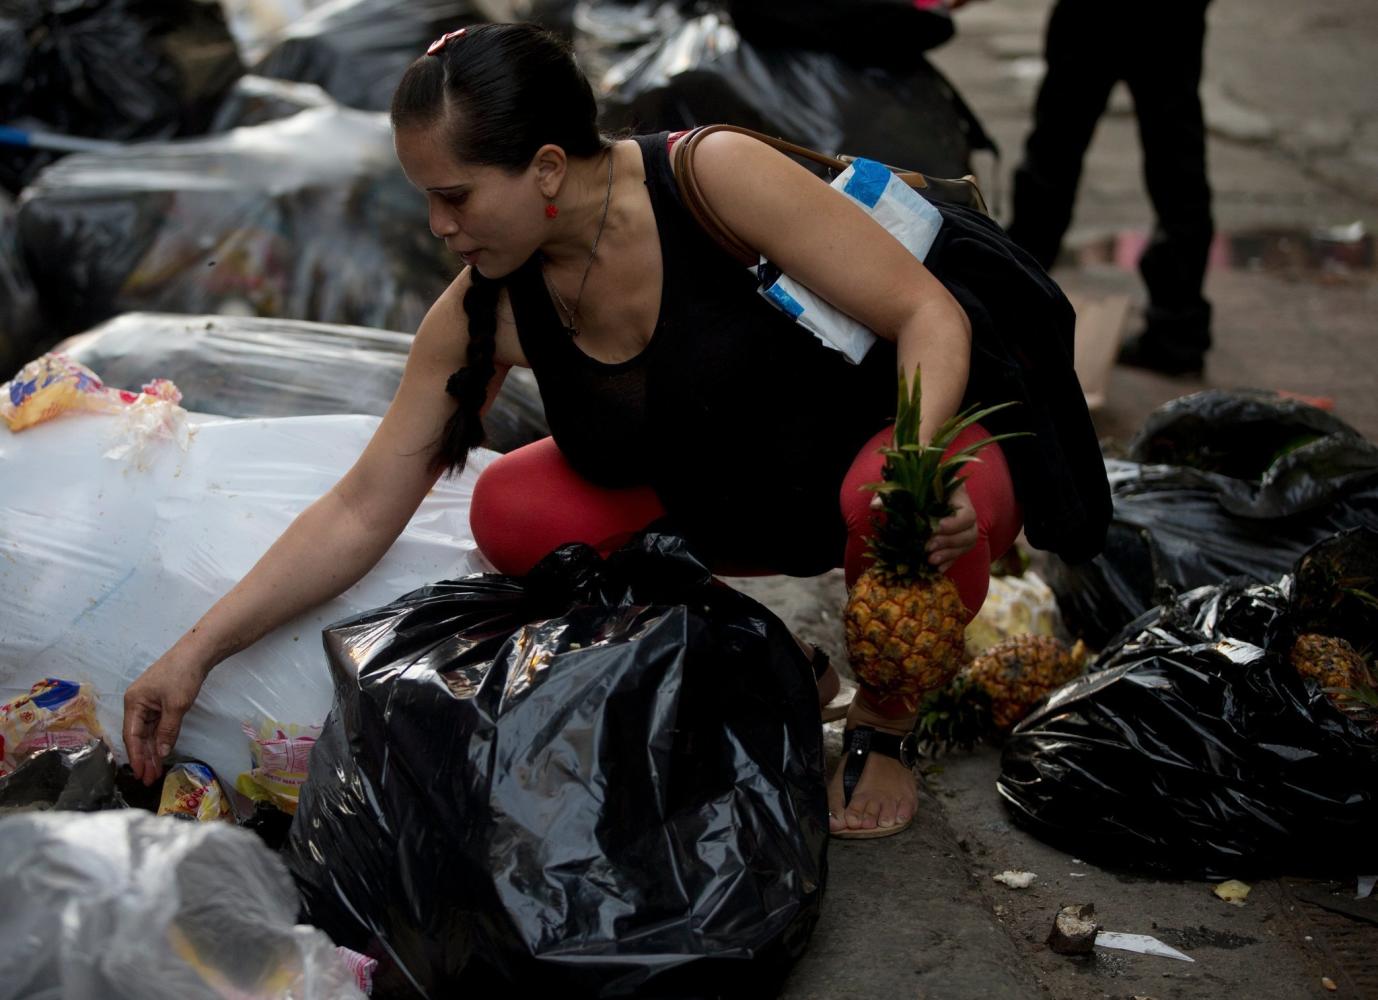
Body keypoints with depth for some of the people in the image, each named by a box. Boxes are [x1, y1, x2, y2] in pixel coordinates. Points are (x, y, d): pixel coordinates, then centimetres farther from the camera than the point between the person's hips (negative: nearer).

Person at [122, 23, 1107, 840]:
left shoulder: (715, 176, -26)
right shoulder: (484, 313, -11)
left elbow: (927, 311, -23)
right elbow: (361, 513, -7)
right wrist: (199, 650, -12)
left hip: (890, 439, -4)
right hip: (718, 505, 5)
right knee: (513, 515, -16)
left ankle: (887, 722, -5)